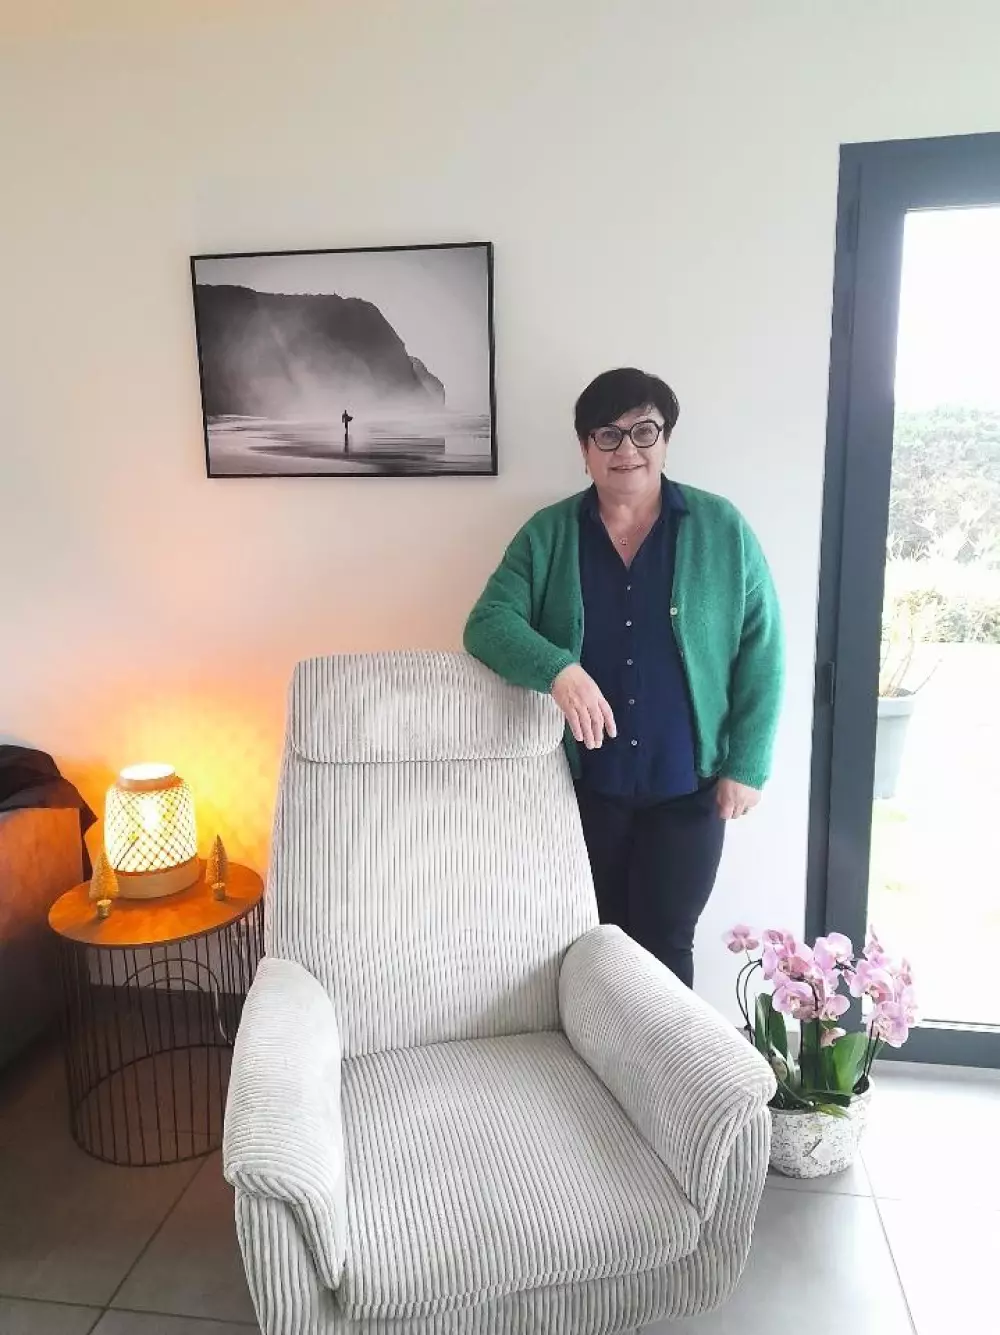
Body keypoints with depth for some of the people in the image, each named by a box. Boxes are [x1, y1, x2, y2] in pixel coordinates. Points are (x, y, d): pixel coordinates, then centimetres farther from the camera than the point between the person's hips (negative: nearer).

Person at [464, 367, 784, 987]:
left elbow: (761, 652, -1)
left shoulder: (722, 529, -2)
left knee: (665, 946, 11)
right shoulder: (546, 536, -1)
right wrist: (557, 668, -30)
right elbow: (488, 622, -10)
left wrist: (747, 765, -5)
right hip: (583, 787, 1)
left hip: (686, 786, -1)